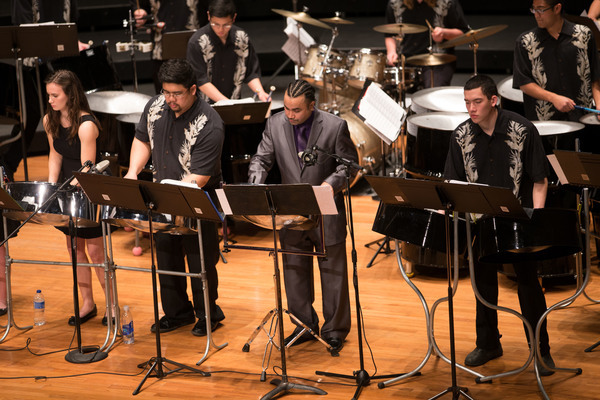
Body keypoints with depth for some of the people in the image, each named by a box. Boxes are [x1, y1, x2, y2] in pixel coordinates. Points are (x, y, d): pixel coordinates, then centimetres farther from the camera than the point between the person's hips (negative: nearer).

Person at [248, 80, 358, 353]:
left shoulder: (335, 126, -12)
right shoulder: (275, 125, -3)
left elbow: (349, 164, -6)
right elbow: (261, 159, 3)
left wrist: (331, 183, -24)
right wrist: (256, 183, -17)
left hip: (326, 212, -3)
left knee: (332, 274, 7)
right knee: (295, 273, 12)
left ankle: (335, 330, 20)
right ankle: (305, 326, 27)